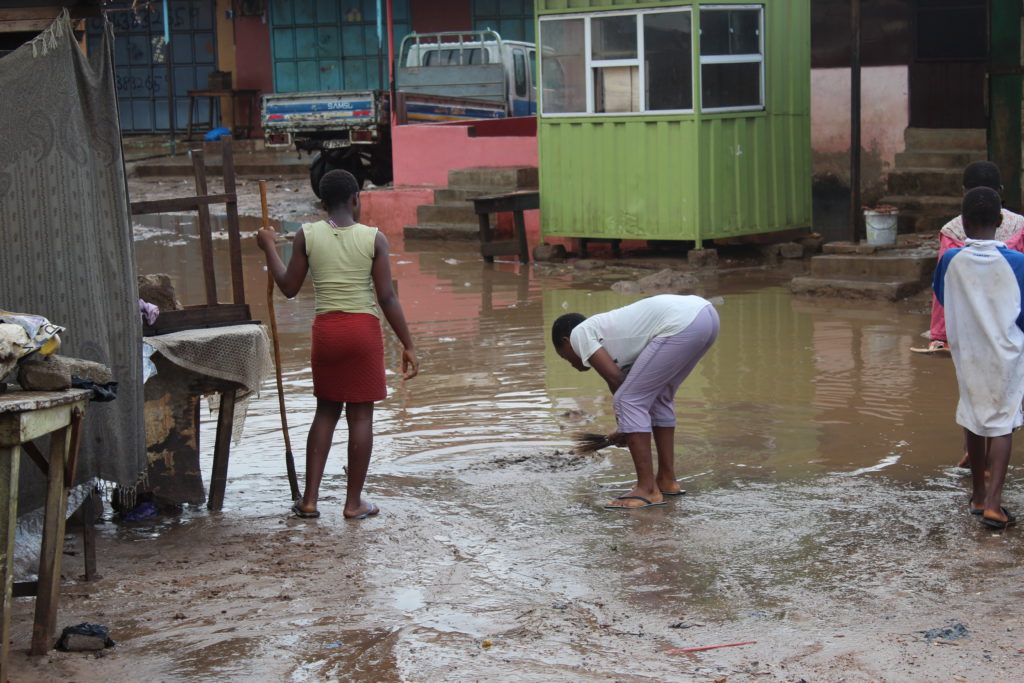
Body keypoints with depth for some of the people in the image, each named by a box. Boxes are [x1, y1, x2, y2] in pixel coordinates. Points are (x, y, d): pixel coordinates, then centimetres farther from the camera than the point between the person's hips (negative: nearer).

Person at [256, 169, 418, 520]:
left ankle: (309, 499, 13)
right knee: (361, 415, 5)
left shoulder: (307, 235, -1)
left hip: (326, 329, 3)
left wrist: (269, 247, 19)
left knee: (326, 411, 15)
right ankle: (354, 502, 10)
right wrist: (408, 345, -1)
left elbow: (289, 287, 6)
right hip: (363, 329, -2)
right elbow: (387, 298, -7)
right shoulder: (374, 238, -6)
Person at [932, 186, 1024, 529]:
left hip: (967, 353, 2)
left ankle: (978, 494, 27)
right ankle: (993, 501, -10)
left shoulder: (951, 260, -8)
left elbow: (940, 296, 11)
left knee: (973, 418, 16)